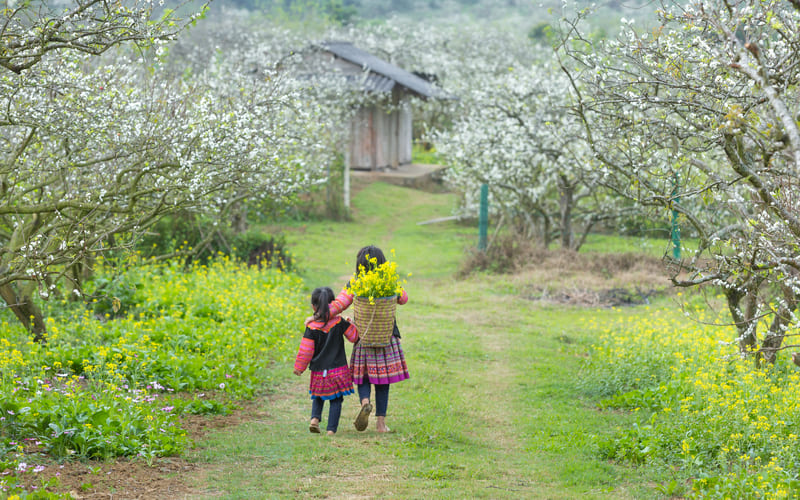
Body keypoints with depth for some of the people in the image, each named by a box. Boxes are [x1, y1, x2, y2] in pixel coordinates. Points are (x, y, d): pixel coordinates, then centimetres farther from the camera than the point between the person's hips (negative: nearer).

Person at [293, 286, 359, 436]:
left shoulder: (312, 327, -9)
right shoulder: (339, 322, -6)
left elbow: (305, 350, -6)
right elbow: (354, 336, 4)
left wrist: (299, 367, 6)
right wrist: (349, 324, 22)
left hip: (319, 370, 0)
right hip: (338, 369, 0)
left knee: (318, 397, 21)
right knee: (336, 400, 7)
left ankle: (315, 418, -1)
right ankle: (331, 429, 1)